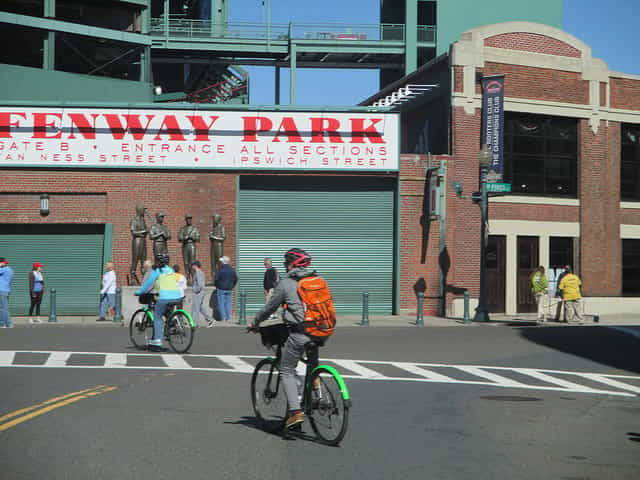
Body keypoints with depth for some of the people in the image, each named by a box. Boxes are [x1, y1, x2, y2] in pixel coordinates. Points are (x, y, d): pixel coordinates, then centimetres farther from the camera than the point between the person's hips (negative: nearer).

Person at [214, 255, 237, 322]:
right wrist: (232, 286, 19)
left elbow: (216, 279, -12)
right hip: (229, 289, 5)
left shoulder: (220, 269, -12)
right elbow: (236, 278, 12)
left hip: (221, 289, -5)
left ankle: (224, 318, -2)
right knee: (228, 303, 9)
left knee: (221, 304, 2)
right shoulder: (232, 269, 5)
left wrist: (216, 285, 4)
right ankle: (228, 318, 6)